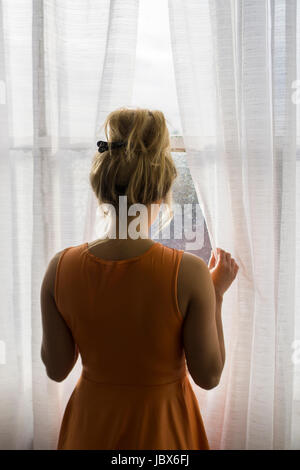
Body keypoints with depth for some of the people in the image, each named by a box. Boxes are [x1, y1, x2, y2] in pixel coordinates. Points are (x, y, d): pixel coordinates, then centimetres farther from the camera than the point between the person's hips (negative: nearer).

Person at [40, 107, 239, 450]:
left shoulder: (61, 268, -19)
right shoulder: (189, 272, -26)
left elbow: (56, 369, -7)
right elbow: (208, 376, -14)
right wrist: (217, 293, -7)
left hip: (92, 424, 2)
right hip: (160, 427, -1)